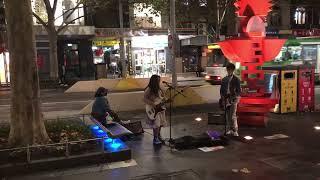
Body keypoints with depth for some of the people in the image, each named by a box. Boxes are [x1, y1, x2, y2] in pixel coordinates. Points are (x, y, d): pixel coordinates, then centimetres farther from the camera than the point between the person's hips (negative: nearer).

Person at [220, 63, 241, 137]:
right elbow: (221, 89, 15)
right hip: (226, 99, 4)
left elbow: (239, 90, -2)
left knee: (233, 115, -9)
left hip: (233, 99, -4)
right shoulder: (224, 79, 10)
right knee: (227, 115, 10)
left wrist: (235, 97, -14)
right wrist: (222, 97, 4)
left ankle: (235, 131, -2)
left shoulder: (236, 79, -1)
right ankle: (229, 129, 20)